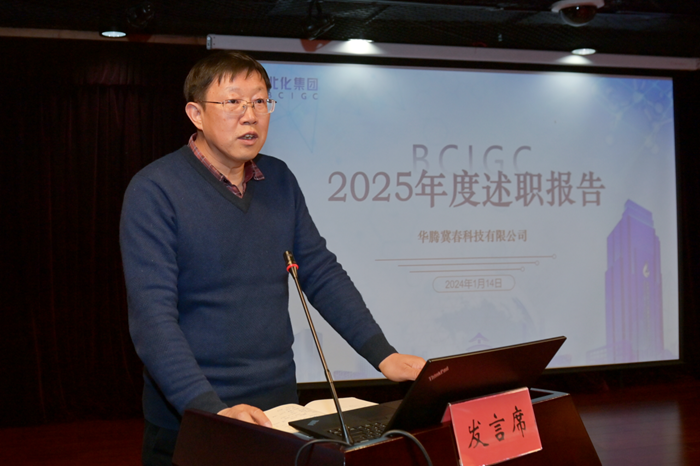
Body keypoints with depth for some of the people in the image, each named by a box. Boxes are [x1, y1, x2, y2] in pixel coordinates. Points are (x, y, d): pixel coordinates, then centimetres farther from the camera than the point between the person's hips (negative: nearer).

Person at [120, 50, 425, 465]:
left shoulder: (279, 180, 5)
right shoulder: (154, 191, -13)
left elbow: (321, 273, 6)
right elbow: (153, 317, -20)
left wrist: (383, 355, -3)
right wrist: (212, 408, -30)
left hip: (280, 407, 5)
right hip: (191, 422, -5)